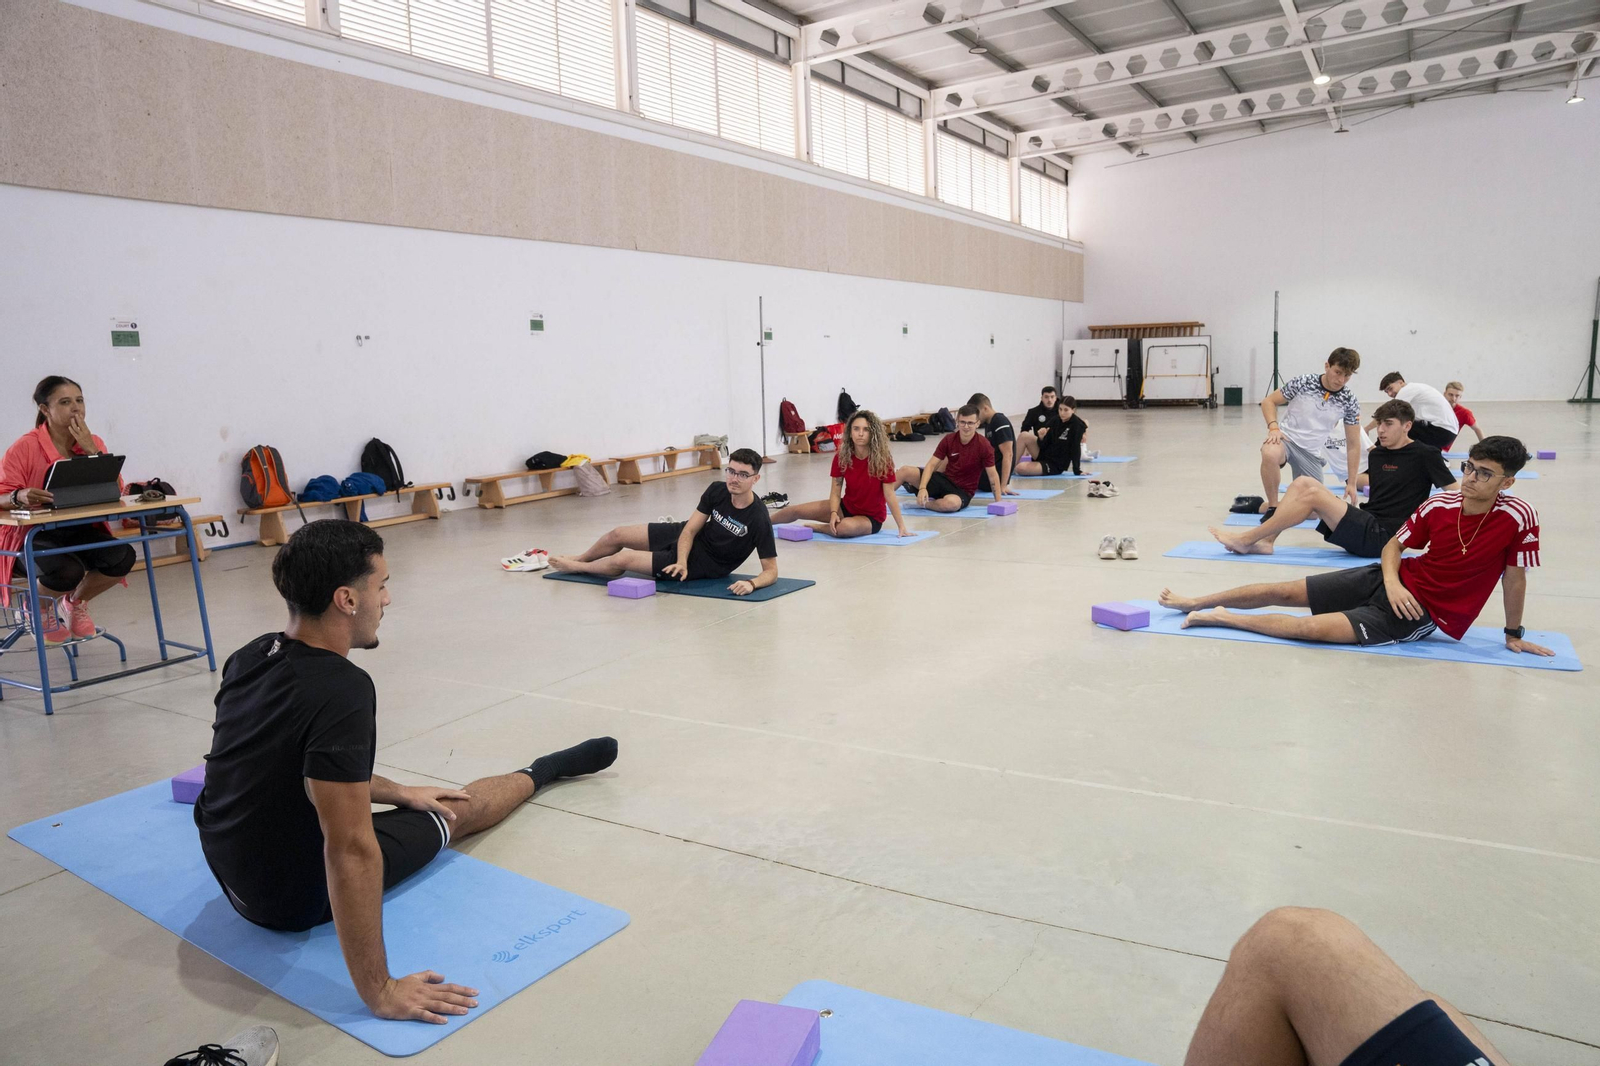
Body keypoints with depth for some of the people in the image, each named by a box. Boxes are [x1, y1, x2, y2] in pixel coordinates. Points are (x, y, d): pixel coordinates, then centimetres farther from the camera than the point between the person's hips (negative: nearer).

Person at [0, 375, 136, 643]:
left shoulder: (93, 443, 2)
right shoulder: (24, 448, -12)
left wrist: (90, 450, -16)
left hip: (81, 531, 4)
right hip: (34, 534, -4)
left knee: (123, 557, -24)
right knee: (67, 571, -34)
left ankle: (75, 602, 8)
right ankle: (37, 605, 6)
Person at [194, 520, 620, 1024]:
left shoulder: (248, 659, -5)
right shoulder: (341, 690, -33)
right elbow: (351, 851, -34)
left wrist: (397, 791, 19)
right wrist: (380, 991, -28)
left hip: (232, 875, 6)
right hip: (300, 898, -6)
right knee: (458, 810, 17)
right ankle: (542, 771, 44)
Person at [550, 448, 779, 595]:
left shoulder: (758, 519, -31)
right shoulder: (716, 490, -16)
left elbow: (771, 570, -26)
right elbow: (690, 530, -11)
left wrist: (751, 584, -46)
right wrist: (681, 561, -28)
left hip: (705, 562, -5)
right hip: (688, 538, 5)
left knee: (622, 560, -9)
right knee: (618, 535, 6)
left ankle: (577, 567, 25)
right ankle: (580, 559, 40)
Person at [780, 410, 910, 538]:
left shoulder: (882, 460, -21)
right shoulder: (841, 457, -10)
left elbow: (890, 495, -18)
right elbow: (835, 492, -8)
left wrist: (901, 527, -20)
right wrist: (834, 513, -26)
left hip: (871, 517, -4)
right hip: (846, 507, 4)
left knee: (846, 527, -37)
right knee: (796, 510, -3)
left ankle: (815, 527, -7)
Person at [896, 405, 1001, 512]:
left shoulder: (983, 445, -15)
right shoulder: (948, 440, -6)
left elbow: (993, 475, -9)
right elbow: (931, 465, -8)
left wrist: (998, 503, -12)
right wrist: (922, 488, -23)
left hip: (963, 491, -3)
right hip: (945, 480, 3)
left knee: (951, 503, -41)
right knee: (905, 471, -17)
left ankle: (923, 503, -14)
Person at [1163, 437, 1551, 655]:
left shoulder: (1518, 516, -19)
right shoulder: (1439, 505, -9)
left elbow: (1514, 575, -8)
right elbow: (1394, 544, 3)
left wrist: (1514, 633, 1)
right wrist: (1392, 581, -15)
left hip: (1425, 613, -4)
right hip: (1395, 580, 4)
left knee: (1313, 628, -22)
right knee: (1284, 591, 1)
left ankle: (1221, 618, -10)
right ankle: (1195, 603, 13)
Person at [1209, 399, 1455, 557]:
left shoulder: (1424, 454, -4)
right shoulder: (1376, 454, 15)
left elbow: (1455, 493, -5)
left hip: (1381, 536, -8)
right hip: (1365, 523, 8)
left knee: (1313, 494, -23)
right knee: (1303, 483, -4)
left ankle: (1247, 539, -20)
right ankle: (1264, 541, -16)